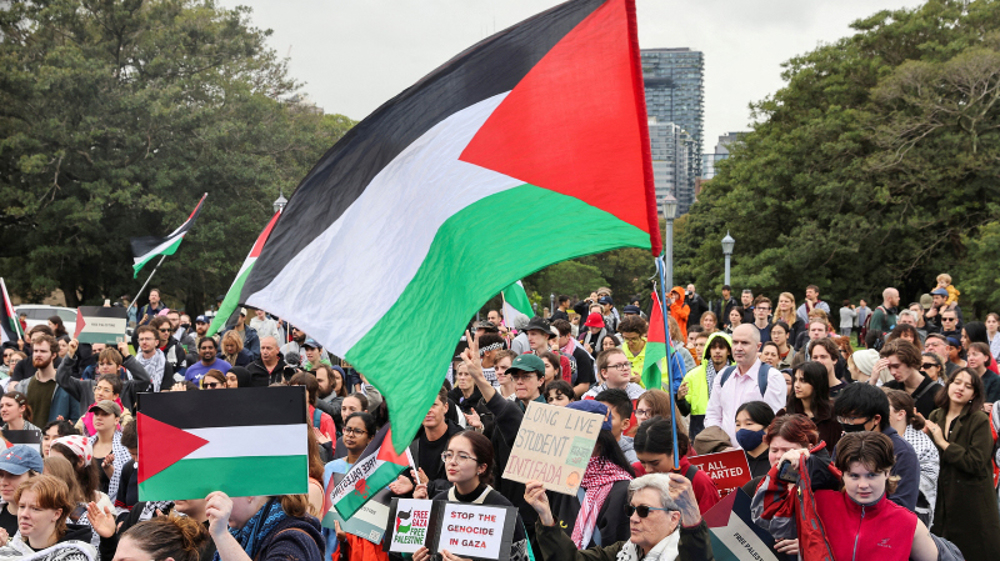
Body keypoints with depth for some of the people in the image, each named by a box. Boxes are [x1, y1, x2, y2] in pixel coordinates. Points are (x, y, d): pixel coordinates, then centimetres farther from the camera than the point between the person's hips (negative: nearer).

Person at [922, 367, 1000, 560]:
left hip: (971, 503, -5)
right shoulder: (935, 417, 6)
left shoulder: (980, 421, -10)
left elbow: (976, 463, -20)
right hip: (941, 500, 5)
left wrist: (943, 443, -17)